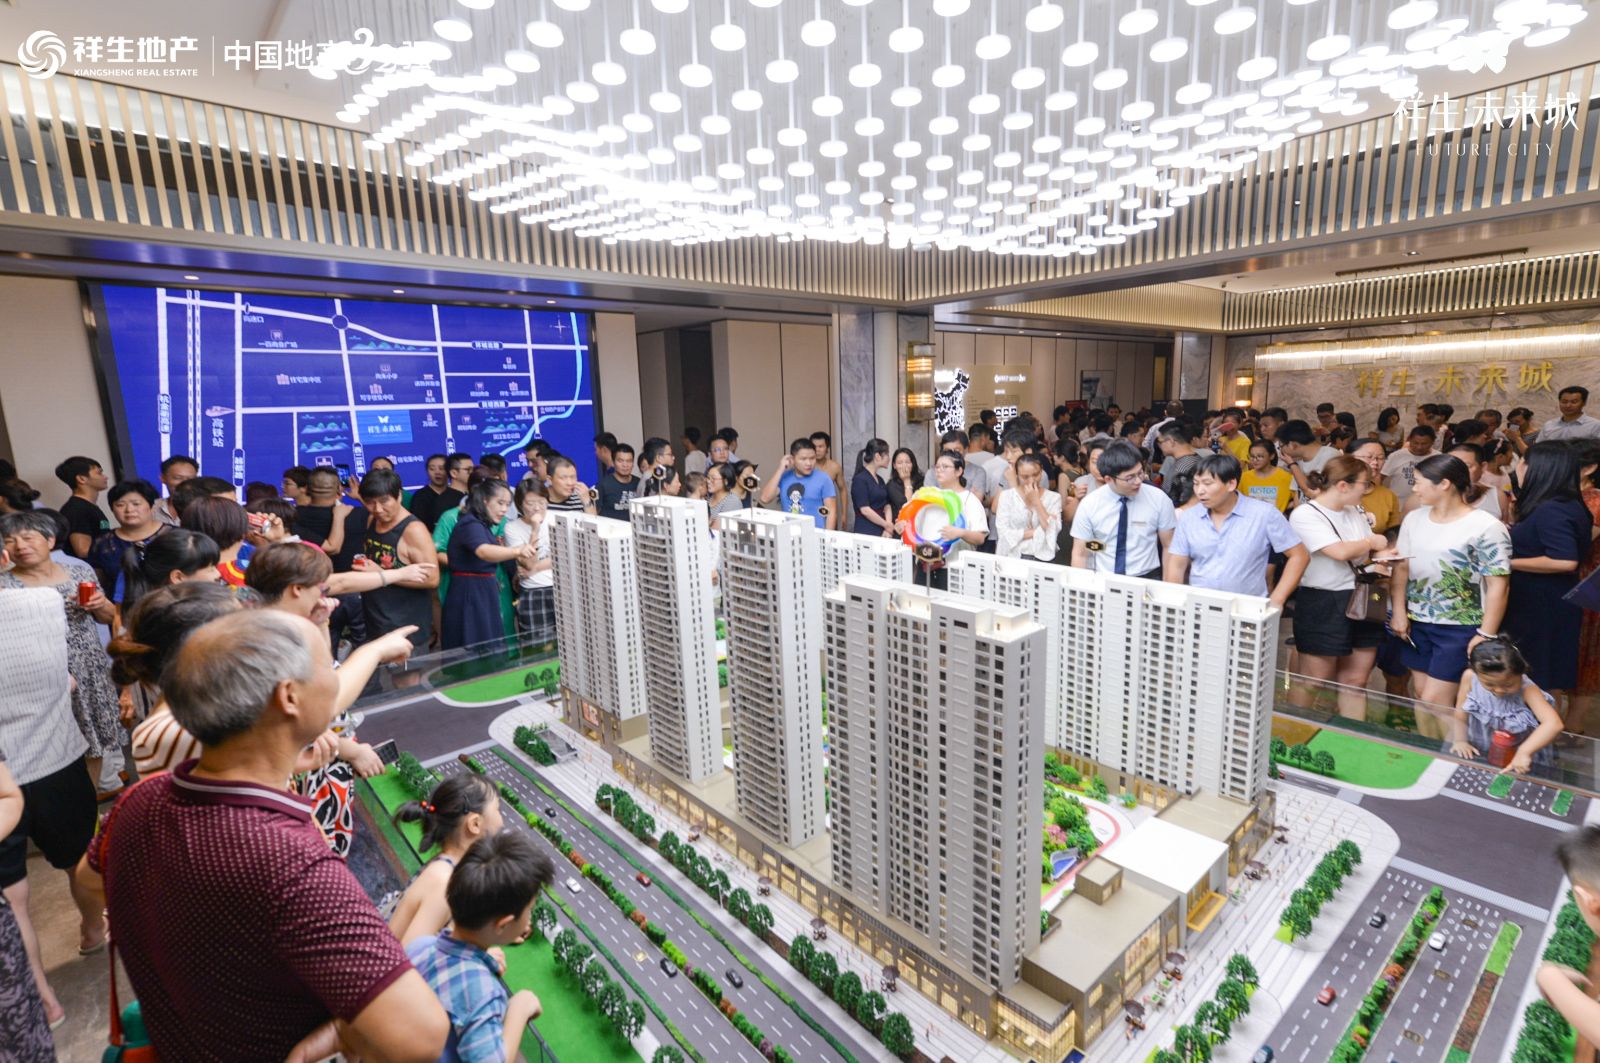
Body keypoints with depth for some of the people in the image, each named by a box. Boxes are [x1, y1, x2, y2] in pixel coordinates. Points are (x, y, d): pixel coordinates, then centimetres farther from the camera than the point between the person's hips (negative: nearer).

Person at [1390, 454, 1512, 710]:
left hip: (1461, 629, -5)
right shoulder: (1413, 519, 6)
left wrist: (1486, 635, -14)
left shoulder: (1486, 527, -11)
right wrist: (1398, 612, 1)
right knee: (1422, 697, 12)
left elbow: (1497, 585, -11)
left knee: (1434, 703, -5)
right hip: (1416, 624, 5)